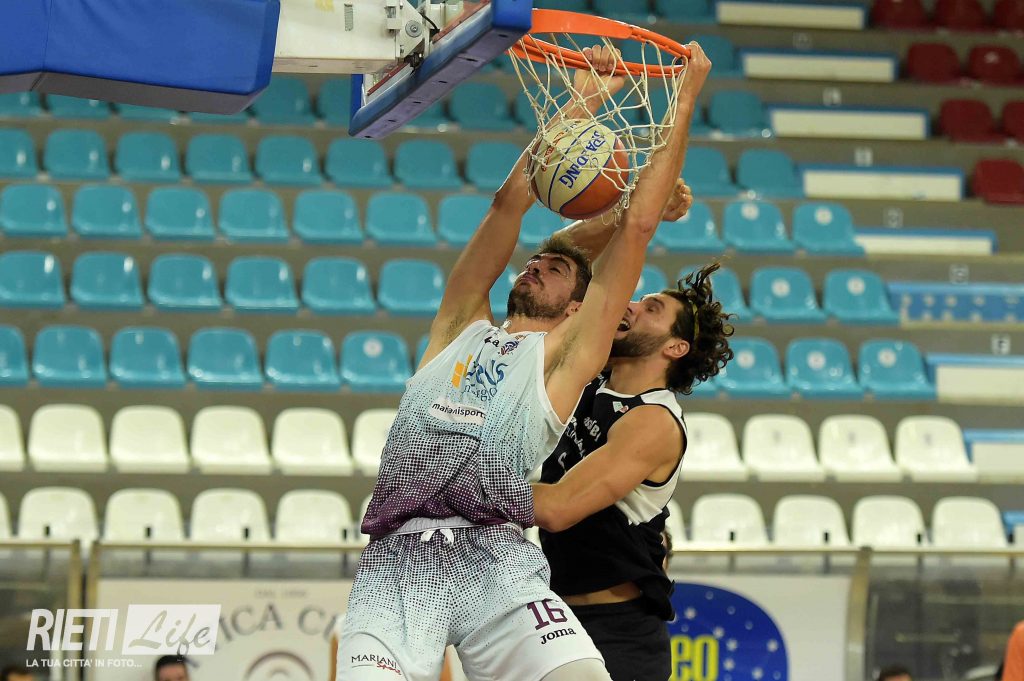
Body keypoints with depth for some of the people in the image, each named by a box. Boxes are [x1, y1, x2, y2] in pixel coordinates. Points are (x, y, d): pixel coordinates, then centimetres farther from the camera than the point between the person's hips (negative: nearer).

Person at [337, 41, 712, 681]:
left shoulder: (565, 354, 19)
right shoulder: (462, 326, 27)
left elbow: (637, 225, 17)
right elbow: (511, 202, 23)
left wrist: (686, 100, 21)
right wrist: (583, 100, 26)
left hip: (498, 561, -2)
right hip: (398, 557, 2)